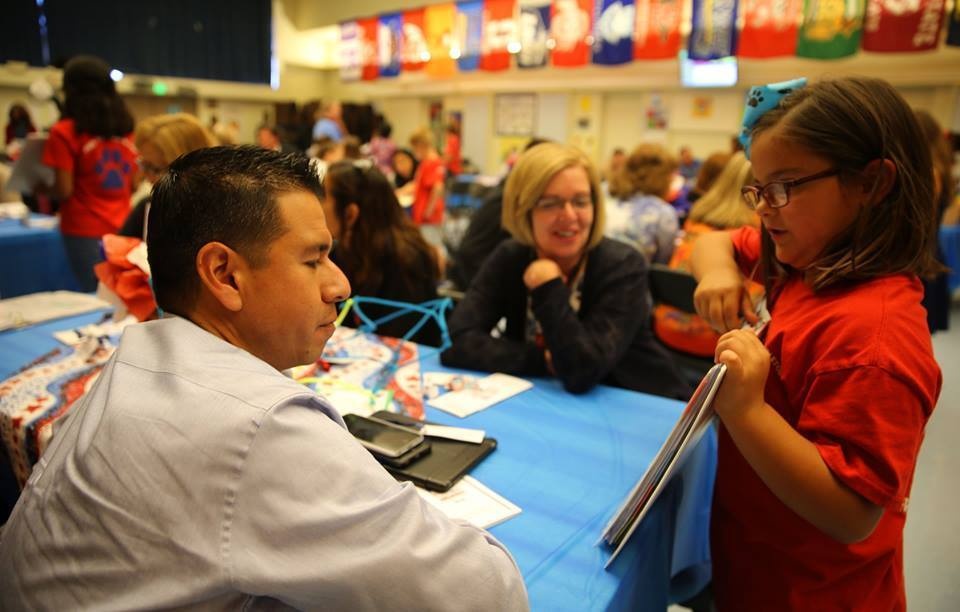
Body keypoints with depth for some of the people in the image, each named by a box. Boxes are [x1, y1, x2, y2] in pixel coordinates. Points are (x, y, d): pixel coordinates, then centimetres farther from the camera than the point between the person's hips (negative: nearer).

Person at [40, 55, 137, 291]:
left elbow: (63, 190, -11)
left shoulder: (65, 132, -9)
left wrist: (40, 185, 9)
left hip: (84, 230, -4)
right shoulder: (126, 129, 6)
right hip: (121, 228, 4)